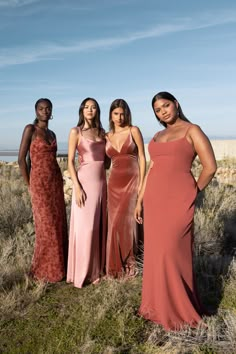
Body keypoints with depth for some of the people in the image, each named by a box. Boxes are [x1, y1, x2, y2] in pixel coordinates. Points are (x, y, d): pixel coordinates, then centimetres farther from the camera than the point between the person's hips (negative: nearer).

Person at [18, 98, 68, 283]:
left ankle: (57, 266, 23)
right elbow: (21, 159, -9)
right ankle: (43, 270, 14)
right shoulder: (30, 129, -6)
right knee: (46, 226, -3)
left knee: (58, 224, 9)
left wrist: (55, 182, 7)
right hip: (39, 182, -6)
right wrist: (30, 185, -4)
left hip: (56, 182, 7)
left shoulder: (52, 134, 14)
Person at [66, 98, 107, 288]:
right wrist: (77, 187, -15)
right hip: (85, 182, -5)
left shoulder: (102, 133, 13)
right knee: (85, 227, -2)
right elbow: (70, 161, -6)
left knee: (100, 227, 10)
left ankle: (98, 269, 22)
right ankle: (83, 272, 10)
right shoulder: (76, 132, -1)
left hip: (102, 182, 5)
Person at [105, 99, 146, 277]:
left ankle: (128, 265, 15)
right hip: (115, 183, 3)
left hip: (132, 181, -3)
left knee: (127, 222, -2)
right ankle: (116, 265, 18)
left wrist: (141, 183, -10)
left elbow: (142, 158, -4)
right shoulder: (107, 136, 10)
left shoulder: (134, 131, 0)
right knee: (115, 224, 5)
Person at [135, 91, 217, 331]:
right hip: (154, 200, 7)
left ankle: (180, 309, 16)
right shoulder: (157, 136, 17)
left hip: (177, 200, -6)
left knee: (173, 252, -3)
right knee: (156, 251, 10)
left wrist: (193, 193, 2)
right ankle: (159, 305, 27)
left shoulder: (191, 131, -2)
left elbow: (210, 167, -6)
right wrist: (140, 200, 13)